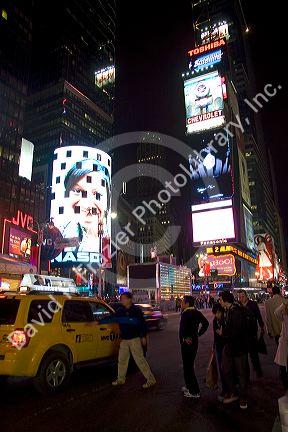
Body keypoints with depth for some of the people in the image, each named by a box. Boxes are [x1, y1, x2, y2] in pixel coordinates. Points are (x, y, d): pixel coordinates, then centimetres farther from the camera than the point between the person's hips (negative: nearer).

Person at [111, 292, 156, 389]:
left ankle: (151, 380, 4)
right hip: (124, 339, 6)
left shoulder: (136, 310, -9)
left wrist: (143, 336, -7)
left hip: (134, 339, -6)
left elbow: (143, 323, -5)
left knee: (140, 359, -6)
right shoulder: (120, 311, 4)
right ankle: (121, 379, 31)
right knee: (122, 360, 14)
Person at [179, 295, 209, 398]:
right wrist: (199, 333, 8)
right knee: (189, 365, 22)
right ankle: (189, 386, 36)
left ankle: (195, 392, 10)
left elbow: (183, 327, -34)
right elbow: (206, 323, 9)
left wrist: (184, 338, -21)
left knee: (188, 367, 2)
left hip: (187, 343, -9)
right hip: (194, 342, 9)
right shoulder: (196, 312, 7)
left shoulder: (186, 313, -19)